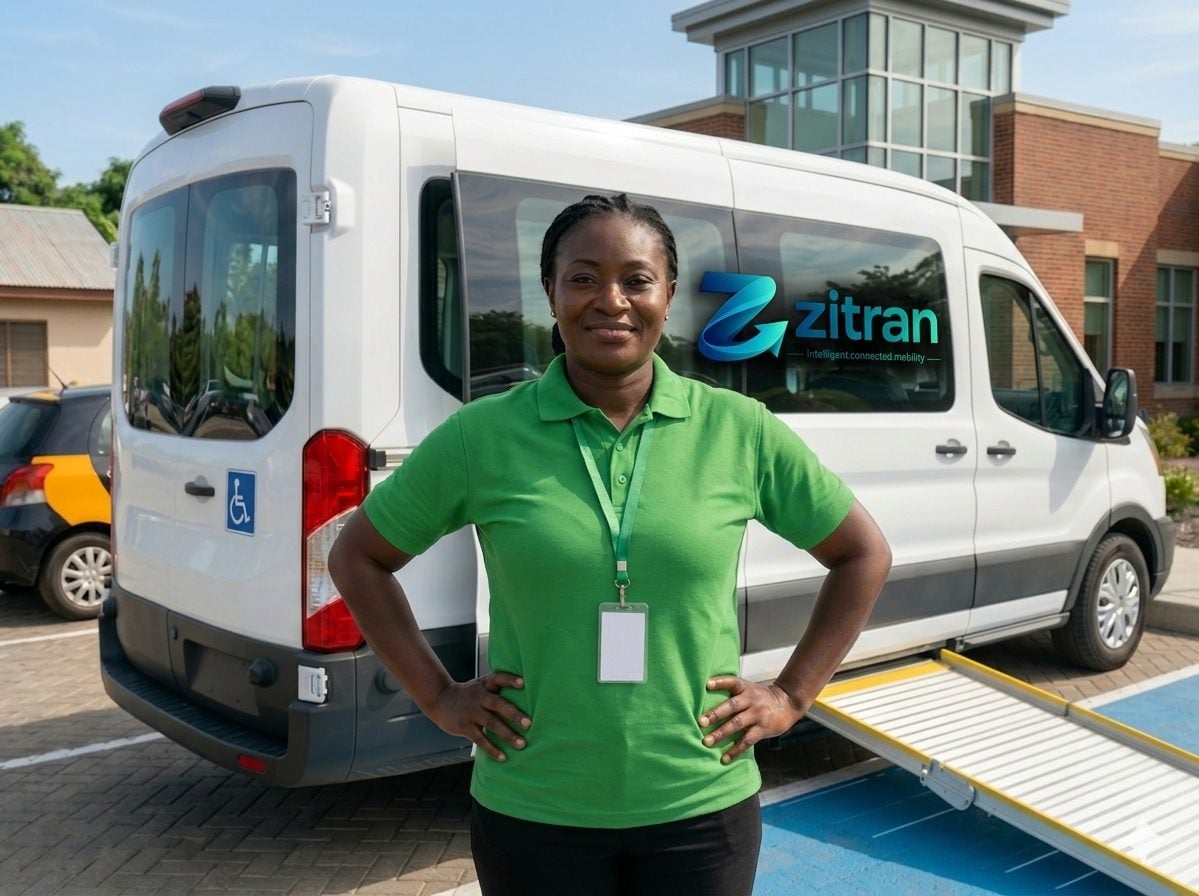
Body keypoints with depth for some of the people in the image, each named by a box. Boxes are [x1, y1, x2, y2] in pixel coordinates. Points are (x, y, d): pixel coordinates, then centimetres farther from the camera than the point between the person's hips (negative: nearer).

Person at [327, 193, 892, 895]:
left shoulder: (741, 430, -4)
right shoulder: (482, 436, -7)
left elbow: (865, 555, 7)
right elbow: (357, 559, 6)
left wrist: (792, 695, 2)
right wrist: (438, 696, 0)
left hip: (703, 808, 1)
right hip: (532, 812, 0)